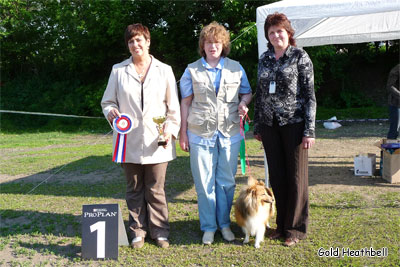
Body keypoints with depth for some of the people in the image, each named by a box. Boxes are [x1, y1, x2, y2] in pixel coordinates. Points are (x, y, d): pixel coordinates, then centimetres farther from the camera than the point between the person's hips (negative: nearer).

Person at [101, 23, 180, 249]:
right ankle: (138, 231, 23)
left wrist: (171, 129, -5)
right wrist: (110, 111, -10)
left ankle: (160, 231, 17)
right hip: (129, 142, 1)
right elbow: (108, 100, 13)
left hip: (156, 142, -1)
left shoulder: (164, 70, 8)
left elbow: (173, 106, 8)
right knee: (134, 190, 10)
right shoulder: (118, 70, 8)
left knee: (156, 190, 3)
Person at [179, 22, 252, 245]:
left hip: (229, 133, 1)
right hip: (201, 133, -1)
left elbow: (247, 92, 19)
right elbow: (186, 103, 6)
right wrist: (183, 133, 2)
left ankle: (225, 223, 22)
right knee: (204, 182, 2)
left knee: (227, 181, 6)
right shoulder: (192, 70, 6)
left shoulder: (236, 68, 9)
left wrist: (243, 103, -6)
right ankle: (209, 226, 15)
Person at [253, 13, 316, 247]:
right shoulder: (264, 60, 12)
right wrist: (257, 126, 14)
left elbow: (309, 93, -6)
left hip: (294, 122, -4)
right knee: (277, 177, 9)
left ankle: (296, 228, 14)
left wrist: (310, 130, -11)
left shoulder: (300, 56, -2)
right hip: (270, 125, 5)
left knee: (296, 176, 2)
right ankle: (282, 225, 22)